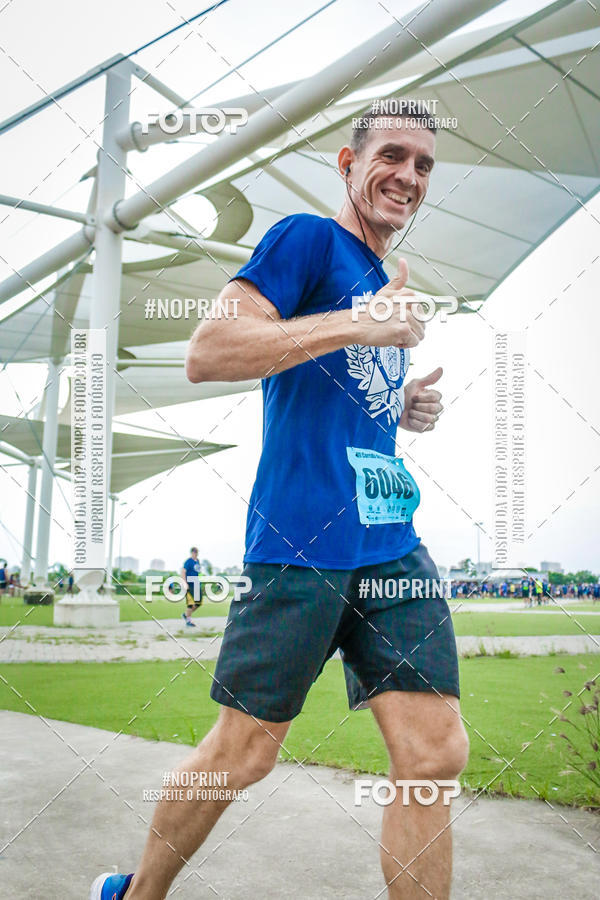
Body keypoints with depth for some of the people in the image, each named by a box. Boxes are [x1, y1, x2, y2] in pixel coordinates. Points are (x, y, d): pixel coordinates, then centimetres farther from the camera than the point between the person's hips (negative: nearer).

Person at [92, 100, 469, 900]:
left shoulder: (389, 287, 22)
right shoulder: (307, 238, -1)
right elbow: (205, 353, -15)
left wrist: (410, 409, 11)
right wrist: (360, 324, -17)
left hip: (395, 542, 7)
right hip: (301, 541, -7)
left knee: (437, 756, 0)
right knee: (244, 754, 4)